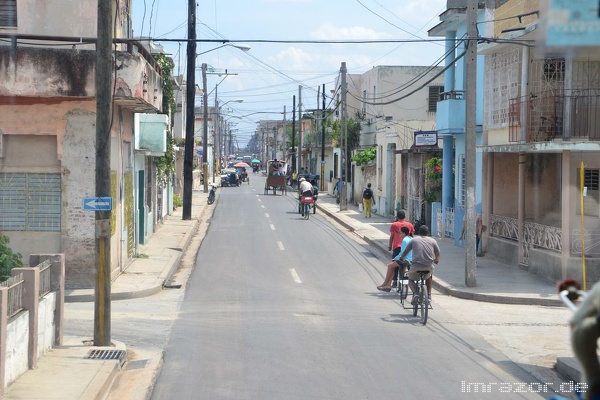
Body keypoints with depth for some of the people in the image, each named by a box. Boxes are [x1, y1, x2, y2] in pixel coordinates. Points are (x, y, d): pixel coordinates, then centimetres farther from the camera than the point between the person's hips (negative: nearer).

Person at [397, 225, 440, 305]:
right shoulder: (432, 241, 11)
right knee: (428, 277, 36)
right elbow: (437, 253, 24)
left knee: (410, 279, 25)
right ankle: (429, 295, 25)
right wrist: (436, 260, 47)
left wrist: (402, 258, 38)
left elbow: (405, 252, 16)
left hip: (416, 267, -2)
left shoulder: (414, 240, 8)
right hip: (429, 267, 2)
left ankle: (415, 293, -4)